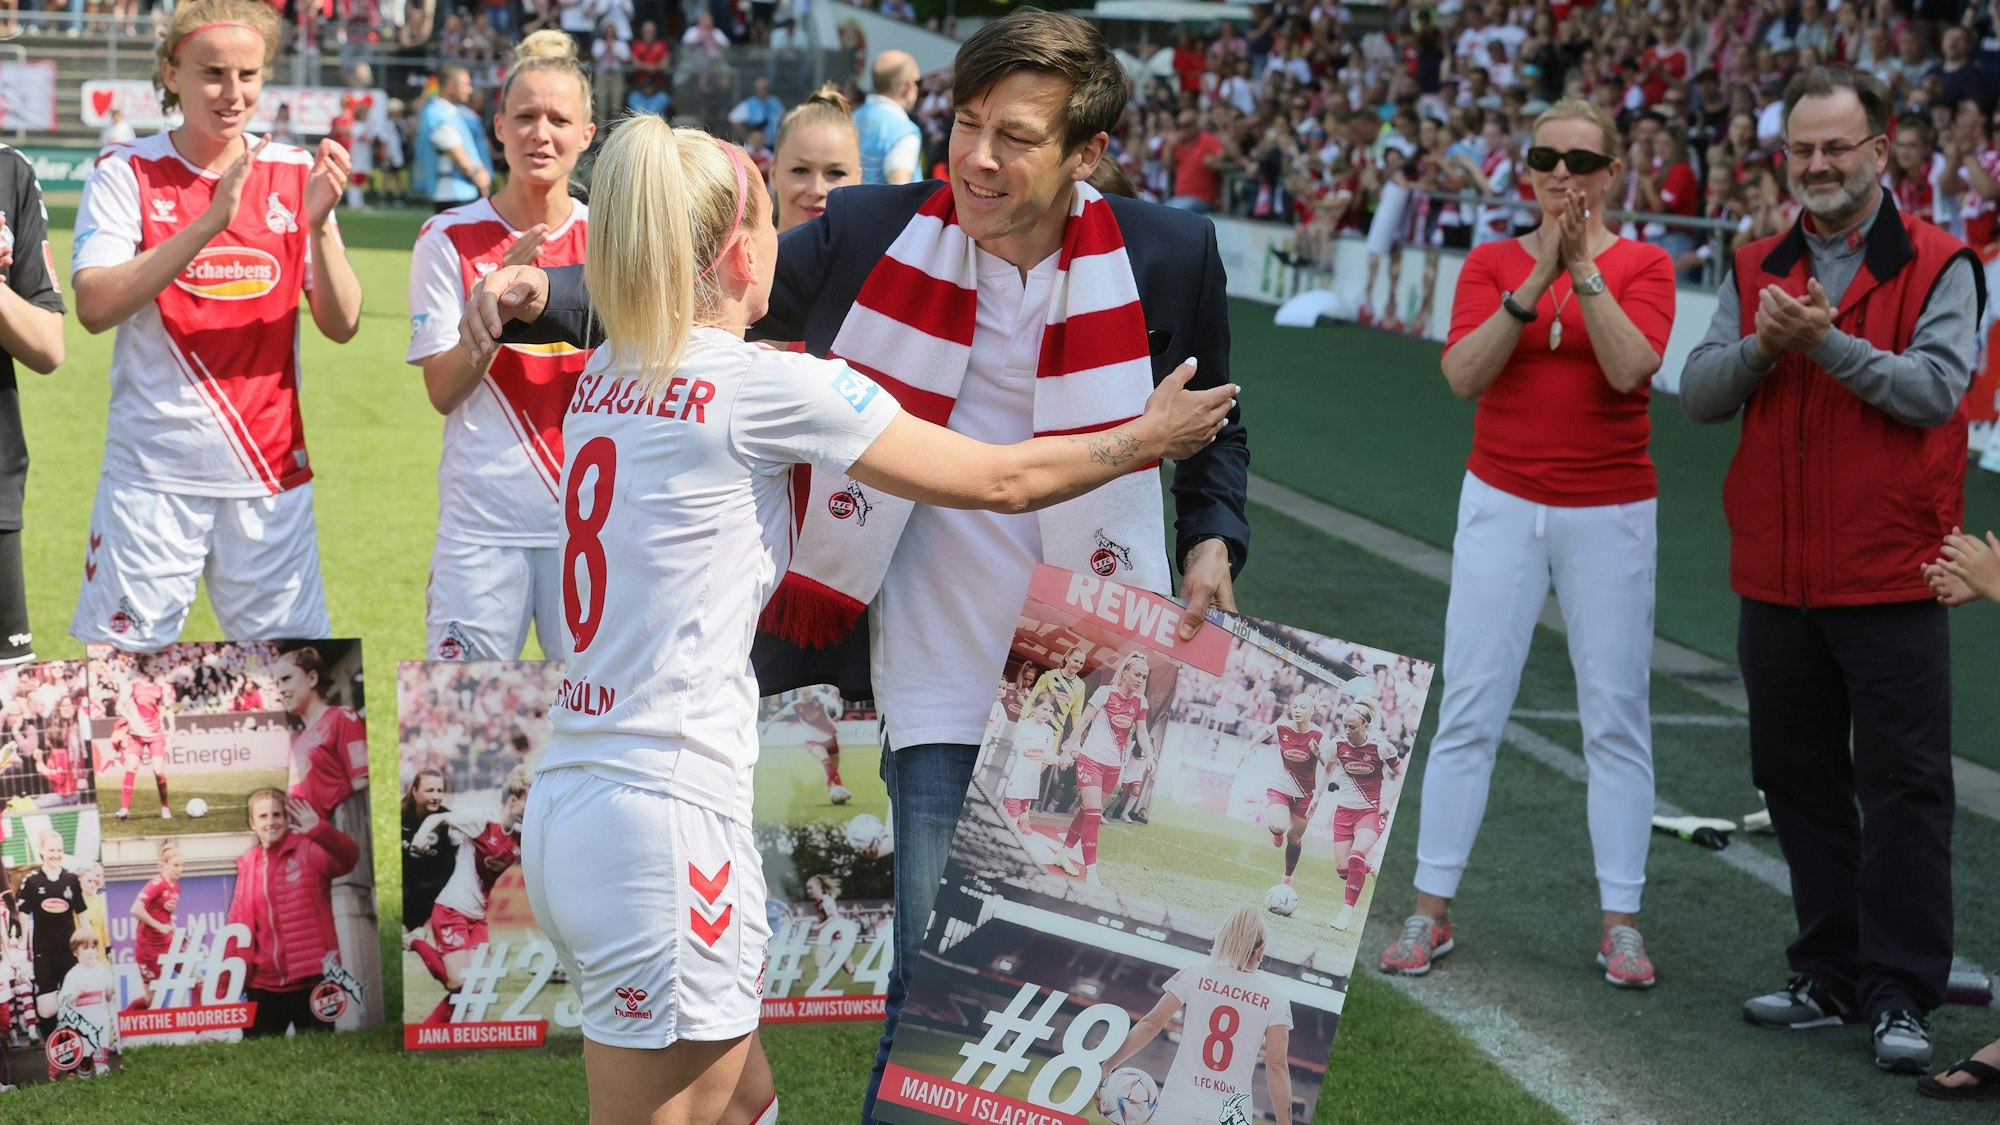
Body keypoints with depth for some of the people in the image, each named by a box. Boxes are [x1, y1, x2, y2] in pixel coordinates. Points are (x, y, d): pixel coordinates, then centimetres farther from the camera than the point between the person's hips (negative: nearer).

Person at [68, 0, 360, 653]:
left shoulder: (295, 175, 7)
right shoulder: (125, 174, 0)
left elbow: (341, 326, 1)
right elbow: (94, 306, -15)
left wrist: (317, 225, -17)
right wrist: (209, 223, -23)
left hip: (271, 472, 2)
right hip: (153, 473, -2)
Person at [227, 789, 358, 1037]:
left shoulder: (309, 850, -4)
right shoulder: (248, 864, 9)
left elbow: (349, 857, -24)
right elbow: (238, 924, 11)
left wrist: (319, 830, -42)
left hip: (312, 978, -4)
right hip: (264, 982, 4)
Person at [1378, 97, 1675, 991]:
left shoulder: (1642, 264, 1)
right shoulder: (1492, 262, 5)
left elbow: (1630, 367, -16)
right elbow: (1464, 373, -10)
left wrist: (1584, 269, -20)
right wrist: (1534, 281, -17)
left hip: (1609, 513, -1)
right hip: (1502, 505, 1)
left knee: (1615, 717, 2)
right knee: (1468, 709, 1)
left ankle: (1620, 921, 9)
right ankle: (1431, 909, 7)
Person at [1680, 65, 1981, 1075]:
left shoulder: (1938, 265, -3)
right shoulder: (1757, 270, 11)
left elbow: (1936, 387, -16)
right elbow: (1697, 394, 2)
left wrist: (1829, 342, -23)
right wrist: (1760, 347, -16)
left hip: (1889, 581, -5)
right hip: (1776, 576, 5)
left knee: (1902, 784, -3)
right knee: (1798, 778, 11)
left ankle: (1901, 993, 2)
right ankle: (1829, 974, 23)